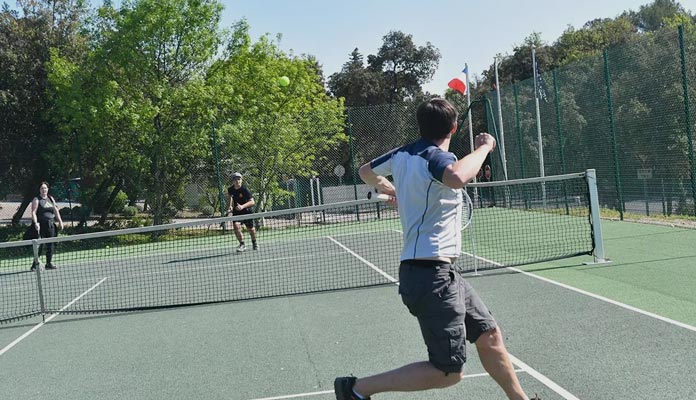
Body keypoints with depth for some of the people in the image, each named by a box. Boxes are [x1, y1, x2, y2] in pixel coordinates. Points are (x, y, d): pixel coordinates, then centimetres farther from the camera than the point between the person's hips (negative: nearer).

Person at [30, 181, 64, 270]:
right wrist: (36, 223, -22)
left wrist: (60, 221, 12)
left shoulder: (51, 198, 16)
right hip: (41, 225, -6)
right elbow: (33, 212, -9)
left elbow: (56, 211, 19)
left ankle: (49, 263, 14)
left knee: (51, 245, 6)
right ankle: (35, 264, -5)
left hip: (51, 225, 6)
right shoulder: (36, 200, -2)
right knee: (40, 245, -10)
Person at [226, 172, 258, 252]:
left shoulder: (245, 190, -25)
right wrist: (229, 206, 5)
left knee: (250, 229, 12)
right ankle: (242, 244, -6)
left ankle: (254, 243, 41)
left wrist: (242, 206, -47)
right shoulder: (230, 189, -10)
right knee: (236, 226, -21)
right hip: (236, 211, 3)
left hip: (247, 210, -2)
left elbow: (252, 202, -33)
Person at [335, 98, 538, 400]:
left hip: (440, 272, 10)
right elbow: (457, 178, -43)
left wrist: (389, 189, 45)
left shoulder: (401, 155, 7)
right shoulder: (438, 158, -18)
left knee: (489, 336, 18)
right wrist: (483, 148, -25)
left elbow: (366, 171, 26)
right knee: (448, 372, -4)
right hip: (431, 275, -10)